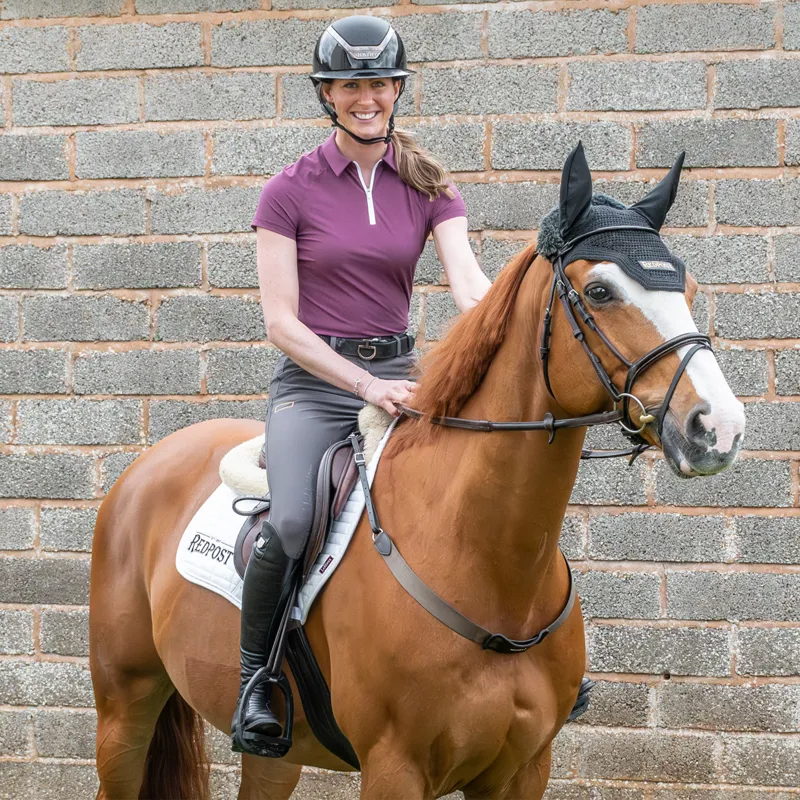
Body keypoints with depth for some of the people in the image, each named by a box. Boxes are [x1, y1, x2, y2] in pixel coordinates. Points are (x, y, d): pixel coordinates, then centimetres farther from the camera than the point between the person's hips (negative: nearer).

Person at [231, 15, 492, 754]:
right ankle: (255, 678, -6)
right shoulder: (290, 192, -2)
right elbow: (281, 321, -7)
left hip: (398, 375, 3)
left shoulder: (428, 187, 7)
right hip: (312, 381, -3)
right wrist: (366, 385, -19)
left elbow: (470, 285, -7)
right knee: (291, 525, -30)